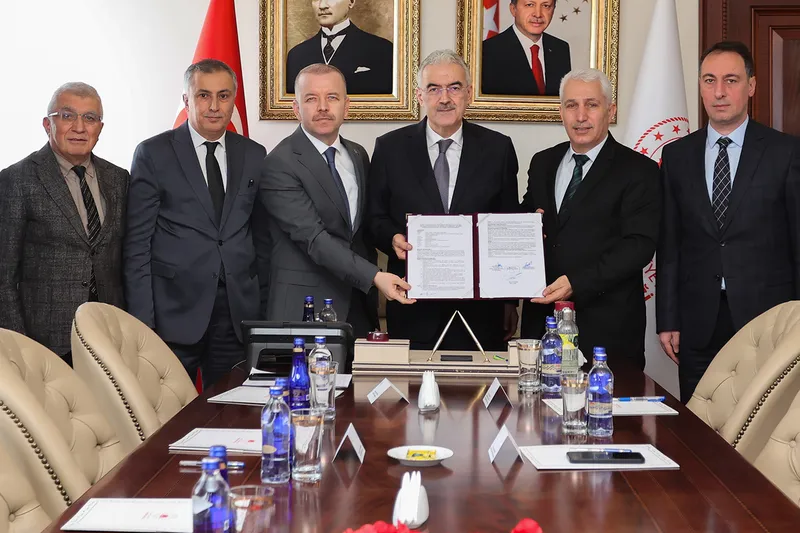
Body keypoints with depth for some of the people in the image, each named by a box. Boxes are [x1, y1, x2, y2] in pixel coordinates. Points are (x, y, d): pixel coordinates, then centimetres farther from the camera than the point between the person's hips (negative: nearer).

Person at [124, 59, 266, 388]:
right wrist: (141, 322, -8)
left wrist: (264, 306, 6)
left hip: (238, 312, 3)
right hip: (175, 312, -3)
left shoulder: (253, 155, 10)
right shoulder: (153, 154, -1)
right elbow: (137, 246, -3)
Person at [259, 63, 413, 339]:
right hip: (302, 310, -6)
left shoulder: (358, 156, 11)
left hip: (358, 306, 6)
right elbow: (313, 238, -20)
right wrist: (374, 277, -27)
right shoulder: (279, 164, -13)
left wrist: (371, 290, 12)